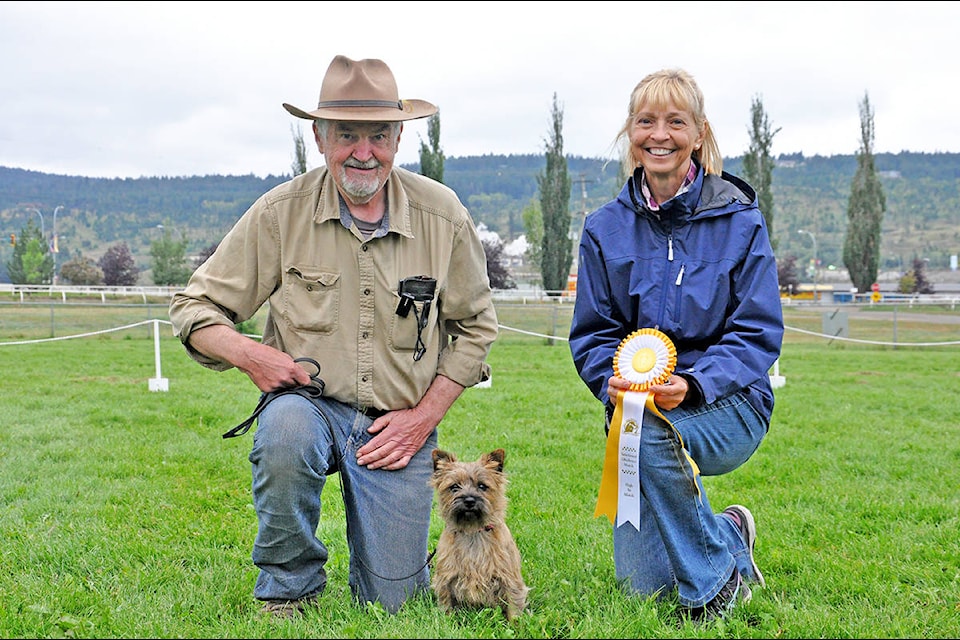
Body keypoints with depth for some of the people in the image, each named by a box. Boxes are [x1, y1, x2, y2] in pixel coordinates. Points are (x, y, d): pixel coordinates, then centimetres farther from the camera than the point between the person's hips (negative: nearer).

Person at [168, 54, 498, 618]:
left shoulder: (443, 215, -5)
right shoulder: (280, 213, -8)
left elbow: (475, 326, 7)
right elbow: (195, 308, 0)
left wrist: (424, 416, -4)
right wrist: (248, 353, -21)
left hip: (399, 425, 1)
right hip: (310, 402, -1)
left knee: (390, 605, -3)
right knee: (286, 428, -38)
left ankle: (399, 548, 35)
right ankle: (288, 590, -12)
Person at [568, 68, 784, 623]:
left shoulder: (739, 220, -4)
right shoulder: (605, 229, 4)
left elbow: (759, 333, -8)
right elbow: (592, 334, 4)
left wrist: (693, 383, -26)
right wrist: (614, 380, -19)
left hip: (727, 405, -3)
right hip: (636, 406, 3)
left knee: (650, 434, -37)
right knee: (644, 584, -4)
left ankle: (718, 581, -12)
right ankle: (729, 535, 30)